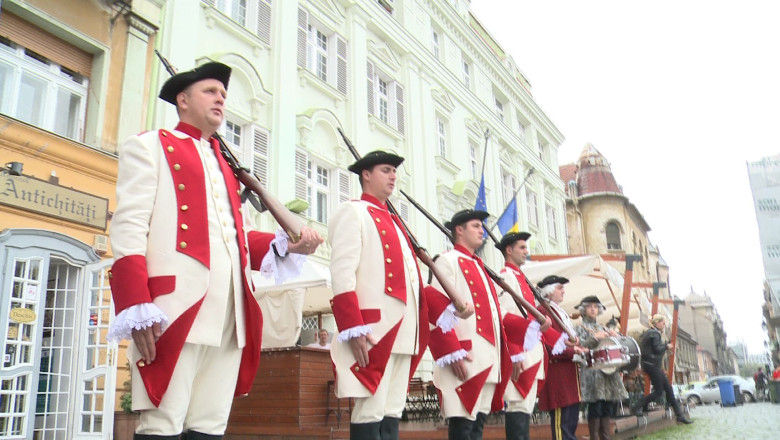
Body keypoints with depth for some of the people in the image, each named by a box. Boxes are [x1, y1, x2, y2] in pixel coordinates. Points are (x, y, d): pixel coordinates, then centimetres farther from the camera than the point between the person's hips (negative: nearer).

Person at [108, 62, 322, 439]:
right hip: (176, 306, -6)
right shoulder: (149, 146, 9)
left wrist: (284, 244, 5)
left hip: (231, 312, 6)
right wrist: (137, 307, -16)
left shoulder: (226, 166, 29)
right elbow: (129, 227, -4)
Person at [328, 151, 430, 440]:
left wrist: (417, 332, 17)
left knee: (392, 413, 9)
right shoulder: (353, 212, 1)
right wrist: (354, 329, -20)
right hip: (374, 330, -8)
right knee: (371, 412, -6)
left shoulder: (393, 221, 26)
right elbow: (342, 273, -11)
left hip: (404, 331, 8)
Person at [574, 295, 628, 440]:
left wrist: (616, 337, -1)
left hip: (609, 371, 6)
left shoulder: (603, 328, 20)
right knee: (595, 408, -8)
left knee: (608, 408, 4)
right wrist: (595, 338, -19)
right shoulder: (581, 328, 4)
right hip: (592, 373, -5)